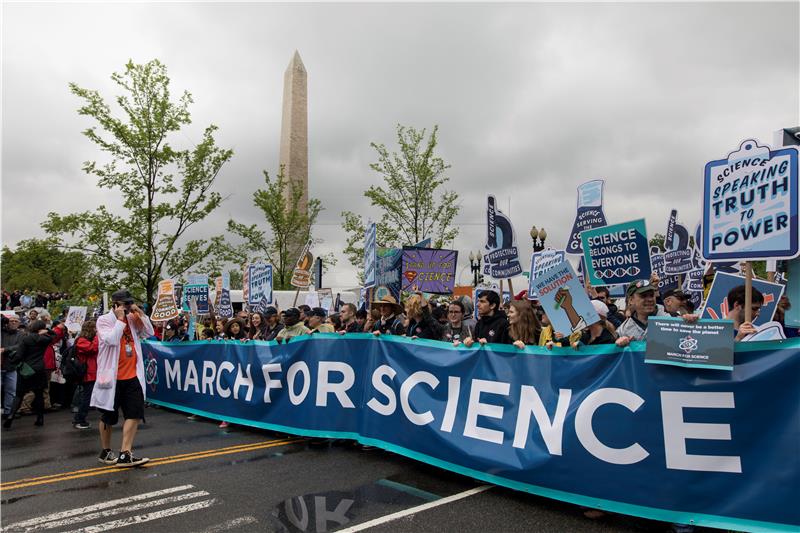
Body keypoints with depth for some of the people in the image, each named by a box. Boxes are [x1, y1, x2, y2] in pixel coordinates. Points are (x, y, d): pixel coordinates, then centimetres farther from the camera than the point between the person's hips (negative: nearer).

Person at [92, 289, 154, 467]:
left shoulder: (132, 319, 8)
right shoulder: (104, 320, -7)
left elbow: (149, 333, 4)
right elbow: (111, 340, -23)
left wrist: (140, 314, -3)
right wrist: (120, 319, -17)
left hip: (132, 377, 5)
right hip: (112, 377, -5)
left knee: (135, 413, -1)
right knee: (109, 416, 11)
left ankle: (125, 454, 2)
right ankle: (105, 451, 29)